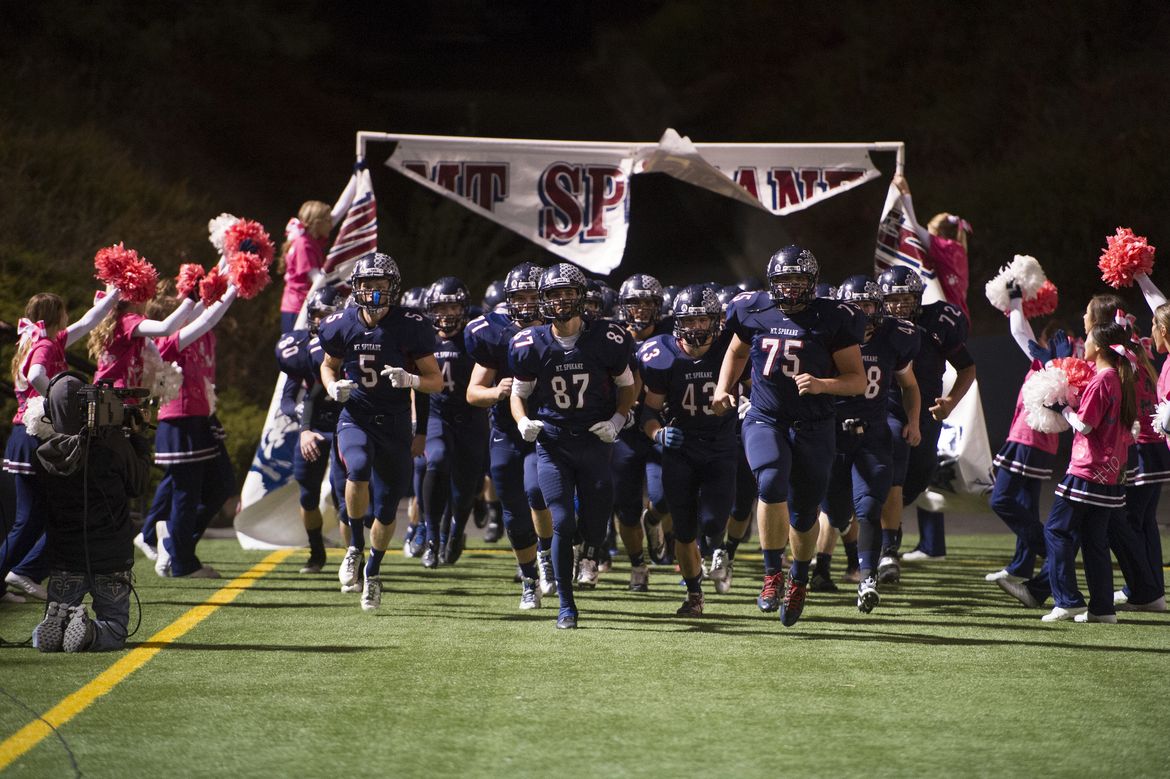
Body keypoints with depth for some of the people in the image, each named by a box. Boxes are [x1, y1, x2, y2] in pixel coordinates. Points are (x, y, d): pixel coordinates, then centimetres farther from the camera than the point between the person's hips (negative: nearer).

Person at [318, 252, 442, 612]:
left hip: (395, 424, 0)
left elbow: (435, 380, -4)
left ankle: (373, 571, 33)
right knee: (359, 469, -33)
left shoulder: (409, 327, -11)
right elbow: (329, 365, 16)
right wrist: (333, 386, -7)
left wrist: (410, 380, -26)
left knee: (387, 508, 6)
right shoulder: (342, 326, -4)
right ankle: (355, 548, -12)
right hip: (356, 417, 0)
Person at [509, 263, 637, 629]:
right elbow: (519, 393, 8)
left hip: (594, 441, 0)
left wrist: (617, 421, -6)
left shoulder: (606, 340, -8)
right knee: (562, 523, -7)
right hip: (551, 443, 0)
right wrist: (523, 422, -12)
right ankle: (566, 605, 4)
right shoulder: (530, 345, -6)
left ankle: (591, 552, 41)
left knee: (596, 519, 1)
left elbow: (627, 386, 8)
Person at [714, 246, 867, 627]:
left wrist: (821, 384, -24)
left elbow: (858, 379, -7)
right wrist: (723, 388, 7)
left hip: (813, 427, -1)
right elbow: (737, 352, 23)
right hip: (764, 420, 1)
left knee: (804, 510, 8)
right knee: (772, 484, -26)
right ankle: (773, 573, -13)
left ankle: (799, 581, 34)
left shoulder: (832, 320, -7)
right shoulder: (754, 312, 2)